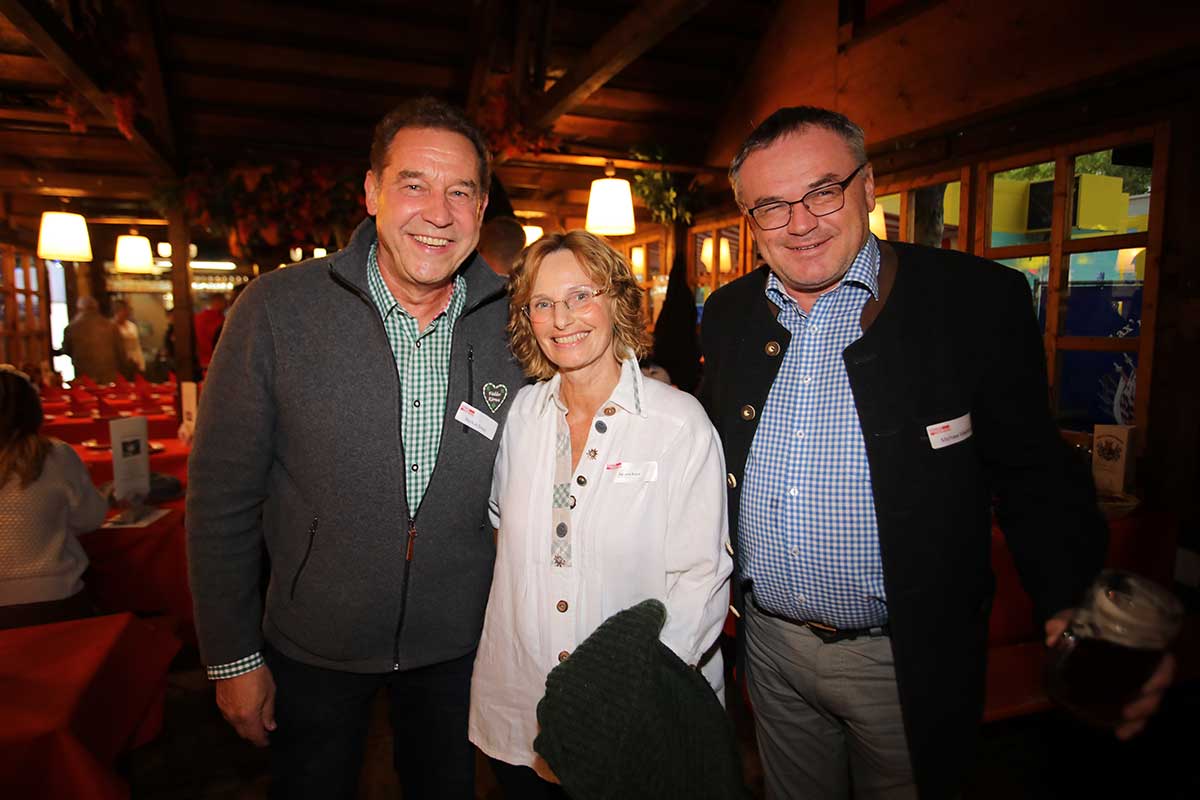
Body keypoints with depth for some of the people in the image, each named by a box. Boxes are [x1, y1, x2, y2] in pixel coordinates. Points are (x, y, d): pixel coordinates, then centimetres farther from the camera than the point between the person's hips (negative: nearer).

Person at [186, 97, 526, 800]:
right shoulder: (276, 310, -16)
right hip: (312, 647, -1)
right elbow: (222, 495, -9)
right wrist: (232, 657, -5)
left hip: (458, 644, 2)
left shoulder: (515, 323, -10)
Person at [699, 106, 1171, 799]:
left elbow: (1034, 475, -7)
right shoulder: (729, 314, 0)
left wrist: (1074, 607, -18)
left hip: (906, 666, -3)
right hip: (769, 645, 4)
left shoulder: (978, 300, -13)